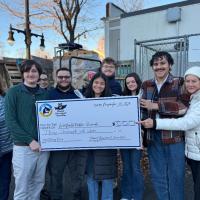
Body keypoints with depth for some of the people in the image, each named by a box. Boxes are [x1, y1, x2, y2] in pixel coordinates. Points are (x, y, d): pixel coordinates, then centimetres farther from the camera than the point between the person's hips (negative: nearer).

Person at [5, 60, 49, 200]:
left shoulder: (44, 93, 9)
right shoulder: (14, 92, -4)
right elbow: (10, 121, -10)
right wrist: (30, 140, -16)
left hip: (43, 146, 4)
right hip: (23, 147, -4)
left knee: (38, 185, 16)